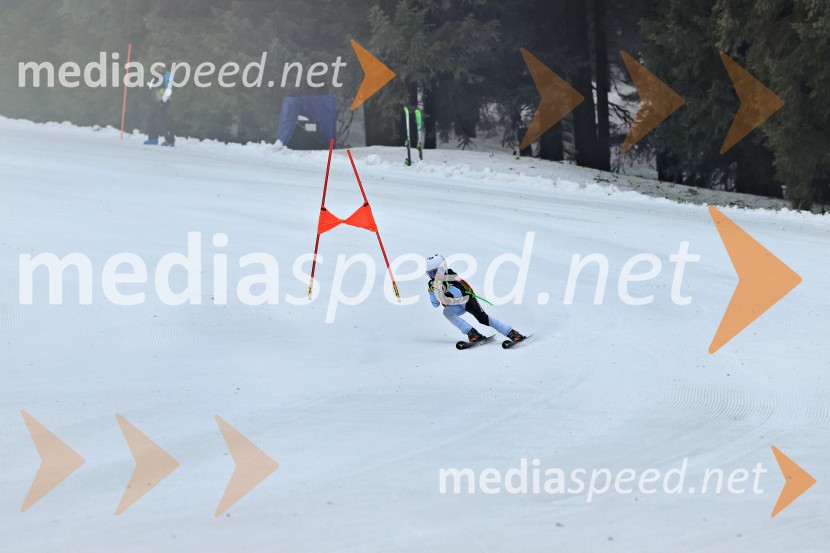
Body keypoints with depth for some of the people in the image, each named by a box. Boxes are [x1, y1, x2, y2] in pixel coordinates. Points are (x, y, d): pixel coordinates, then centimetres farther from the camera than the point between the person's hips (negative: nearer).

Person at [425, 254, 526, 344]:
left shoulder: (451, 276, -22)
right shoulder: (433, 283, -6)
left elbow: (458, 295, -34)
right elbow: (435, 304, -7)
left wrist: (446, 287, -46)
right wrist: (432, 291, -24)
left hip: (467, 300, -5)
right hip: (456, 306, 5)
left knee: (483, 319, -21)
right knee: (447, 312, -29)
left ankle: (512, 333, -18)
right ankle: (472, 333, -30)